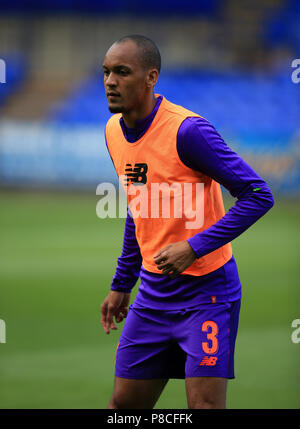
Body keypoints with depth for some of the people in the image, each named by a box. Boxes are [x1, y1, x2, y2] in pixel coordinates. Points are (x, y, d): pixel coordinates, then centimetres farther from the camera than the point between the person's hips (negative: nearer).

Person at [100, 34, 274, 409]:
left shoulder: (187, 131, -19)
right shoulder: (114, 131, 6)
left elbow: (258, 196, -19)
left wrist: (194, 248, -24)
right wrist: (121, 284, 21)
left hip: (206, 290, -7)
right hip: (153, 292, 7)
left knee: (204, 404, -12)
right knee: (124, 404, 7)